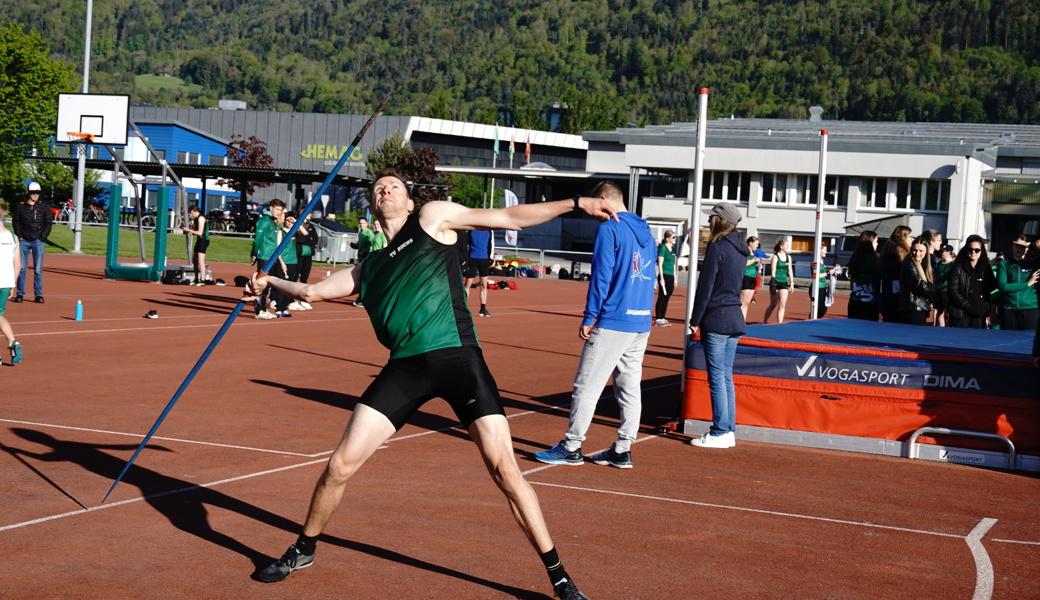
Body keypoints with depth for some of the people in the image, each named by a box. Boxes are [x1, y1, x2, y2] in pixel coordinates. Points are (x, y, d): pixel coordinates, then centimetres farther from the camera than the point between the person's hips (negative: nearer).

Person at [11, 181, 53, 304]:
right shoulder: (20, 206, 6)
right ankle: (20, 294, 8)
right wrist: (19, 236, 0)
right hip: (24, 241, 1)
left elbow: (49, 222, 5)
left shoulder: (45, 206, 5)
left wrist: (43, 237, -3)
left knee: (38, 269, -2)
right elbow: (15, 221, 10)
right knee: (22, 268, 1)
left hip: (38, 241, -1)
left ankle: (38, 294, 3)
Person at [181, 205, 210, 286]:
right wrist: (190, 232, 4)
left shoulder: (201, 218, -13)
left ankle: (202, 280, -17)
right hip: (199, 240, 10)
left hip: (203, 240, -10)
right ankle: (196, 280, 21)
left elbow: (200, 233, -18)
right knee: (194, 261, 13)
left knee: (200, 261, -15)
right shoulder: (196, 218, 16)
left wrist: (189, 230, -13)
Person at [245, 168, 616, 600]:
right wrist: (270, 282, 32)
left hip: (457, 357, -4)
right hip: (405, 366, 4)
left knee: (503, 467, -10)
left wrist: (576, 203, 0)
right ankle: (303, 551, 26)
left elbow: (508, 218, 7)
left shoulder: (433, 216, 12)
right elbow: (313, 292, 37)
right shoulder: (369, 268, 23)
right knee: (340, 465, 1)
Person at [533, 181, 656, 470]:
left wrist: (589, 317, -11)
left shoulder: (609, 229, -9)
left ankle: (571, 447, 3)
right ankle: (623, 450, 13)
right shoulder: (646, 231, 15)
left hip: (612, 323, -8)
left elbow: (601, 276, -14)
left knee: (586, 386, -1)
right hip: (642, 324, 8)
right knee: (630, 387, 10)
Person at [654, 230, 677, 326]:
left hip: (671, 276, 8)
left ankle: (662, 318, 15)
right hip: (664, 275, -8)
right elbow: (660, 264, -13)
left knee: (667, 298, 10)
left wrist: (674, 278, 20)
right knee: (661, 297, -5)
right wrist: (661, 278, -17)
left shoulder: (672, 249, 15)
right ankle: (657, 319, -1)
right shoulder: (663, 248, -9)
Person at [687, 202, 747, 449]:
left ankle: (720, 433, -3)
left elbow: (705, 287, -14)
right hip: (735, 320, 8)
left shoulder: (717, 247, -13)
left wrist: (695, 320, -9)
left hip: (716, 319, -8)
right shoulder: (740, 249, 13)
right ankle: (728, 430, 14)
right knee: (726, 377, 12)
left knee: (717, 377, -5)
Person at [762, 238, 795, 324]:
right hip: (776, 282, -5)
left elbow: (790, 271, 13)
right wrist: (773, 285, -15)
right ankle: (764, 322, 18)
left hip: (784, 283, 5)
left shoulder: (788, 257, 9)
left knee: (783, 305, -2)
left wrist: (792, 284, 9)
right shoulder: (775, 257, -7)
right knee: (773, 304, 3)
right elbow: (773, 272, -10)